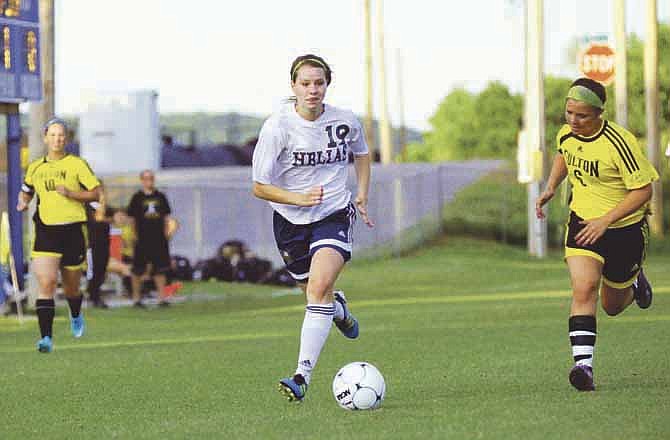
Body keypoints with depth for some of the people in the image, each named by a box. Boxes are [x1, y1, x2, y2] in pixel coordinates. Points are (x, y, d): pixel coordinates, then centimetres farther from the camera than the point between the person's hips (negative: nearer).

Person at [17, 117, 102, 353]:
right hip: (45, 230, 1)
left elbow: (95, 193, -2)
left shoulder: (77, 164, 0)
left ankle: (76, 316, 46)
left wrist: (70, 193, -16)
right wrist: (23, 203, 3)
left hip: (73, 229, -1)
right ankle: (46, 337, -19)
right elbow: (26, 192, 26)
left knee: (71, 287, 11)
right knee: (46, 283, -17)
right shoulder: (35, 168, 10)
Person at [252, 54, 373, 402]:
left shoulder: (345, 121, -7)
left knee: (320, 286, -23)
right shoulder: (277, 127, -15)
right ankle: (338, 308, 56)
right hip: (290, 219, 1)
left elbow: (361, 153, 18)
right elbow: (260, 187, -11)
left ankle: (302, 375, -27)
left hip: (334, 215, -1)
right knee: (313, 290, 15)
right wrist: (299, 198, -25)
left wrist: (362, 196, 8)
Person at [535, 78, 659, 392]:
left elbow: (643, 190, -21)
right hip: (583, 223, 3)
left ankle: (634, 282, 50)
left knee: (612, 306, 14)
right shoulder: (566, 134, -5)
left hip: (624, 228, -3)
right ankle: (584, 365, -28)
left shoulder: (619, 142, -24)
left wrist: (605, 221, -27)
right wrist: (550, 187, 6)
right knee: (584, 289, -22)